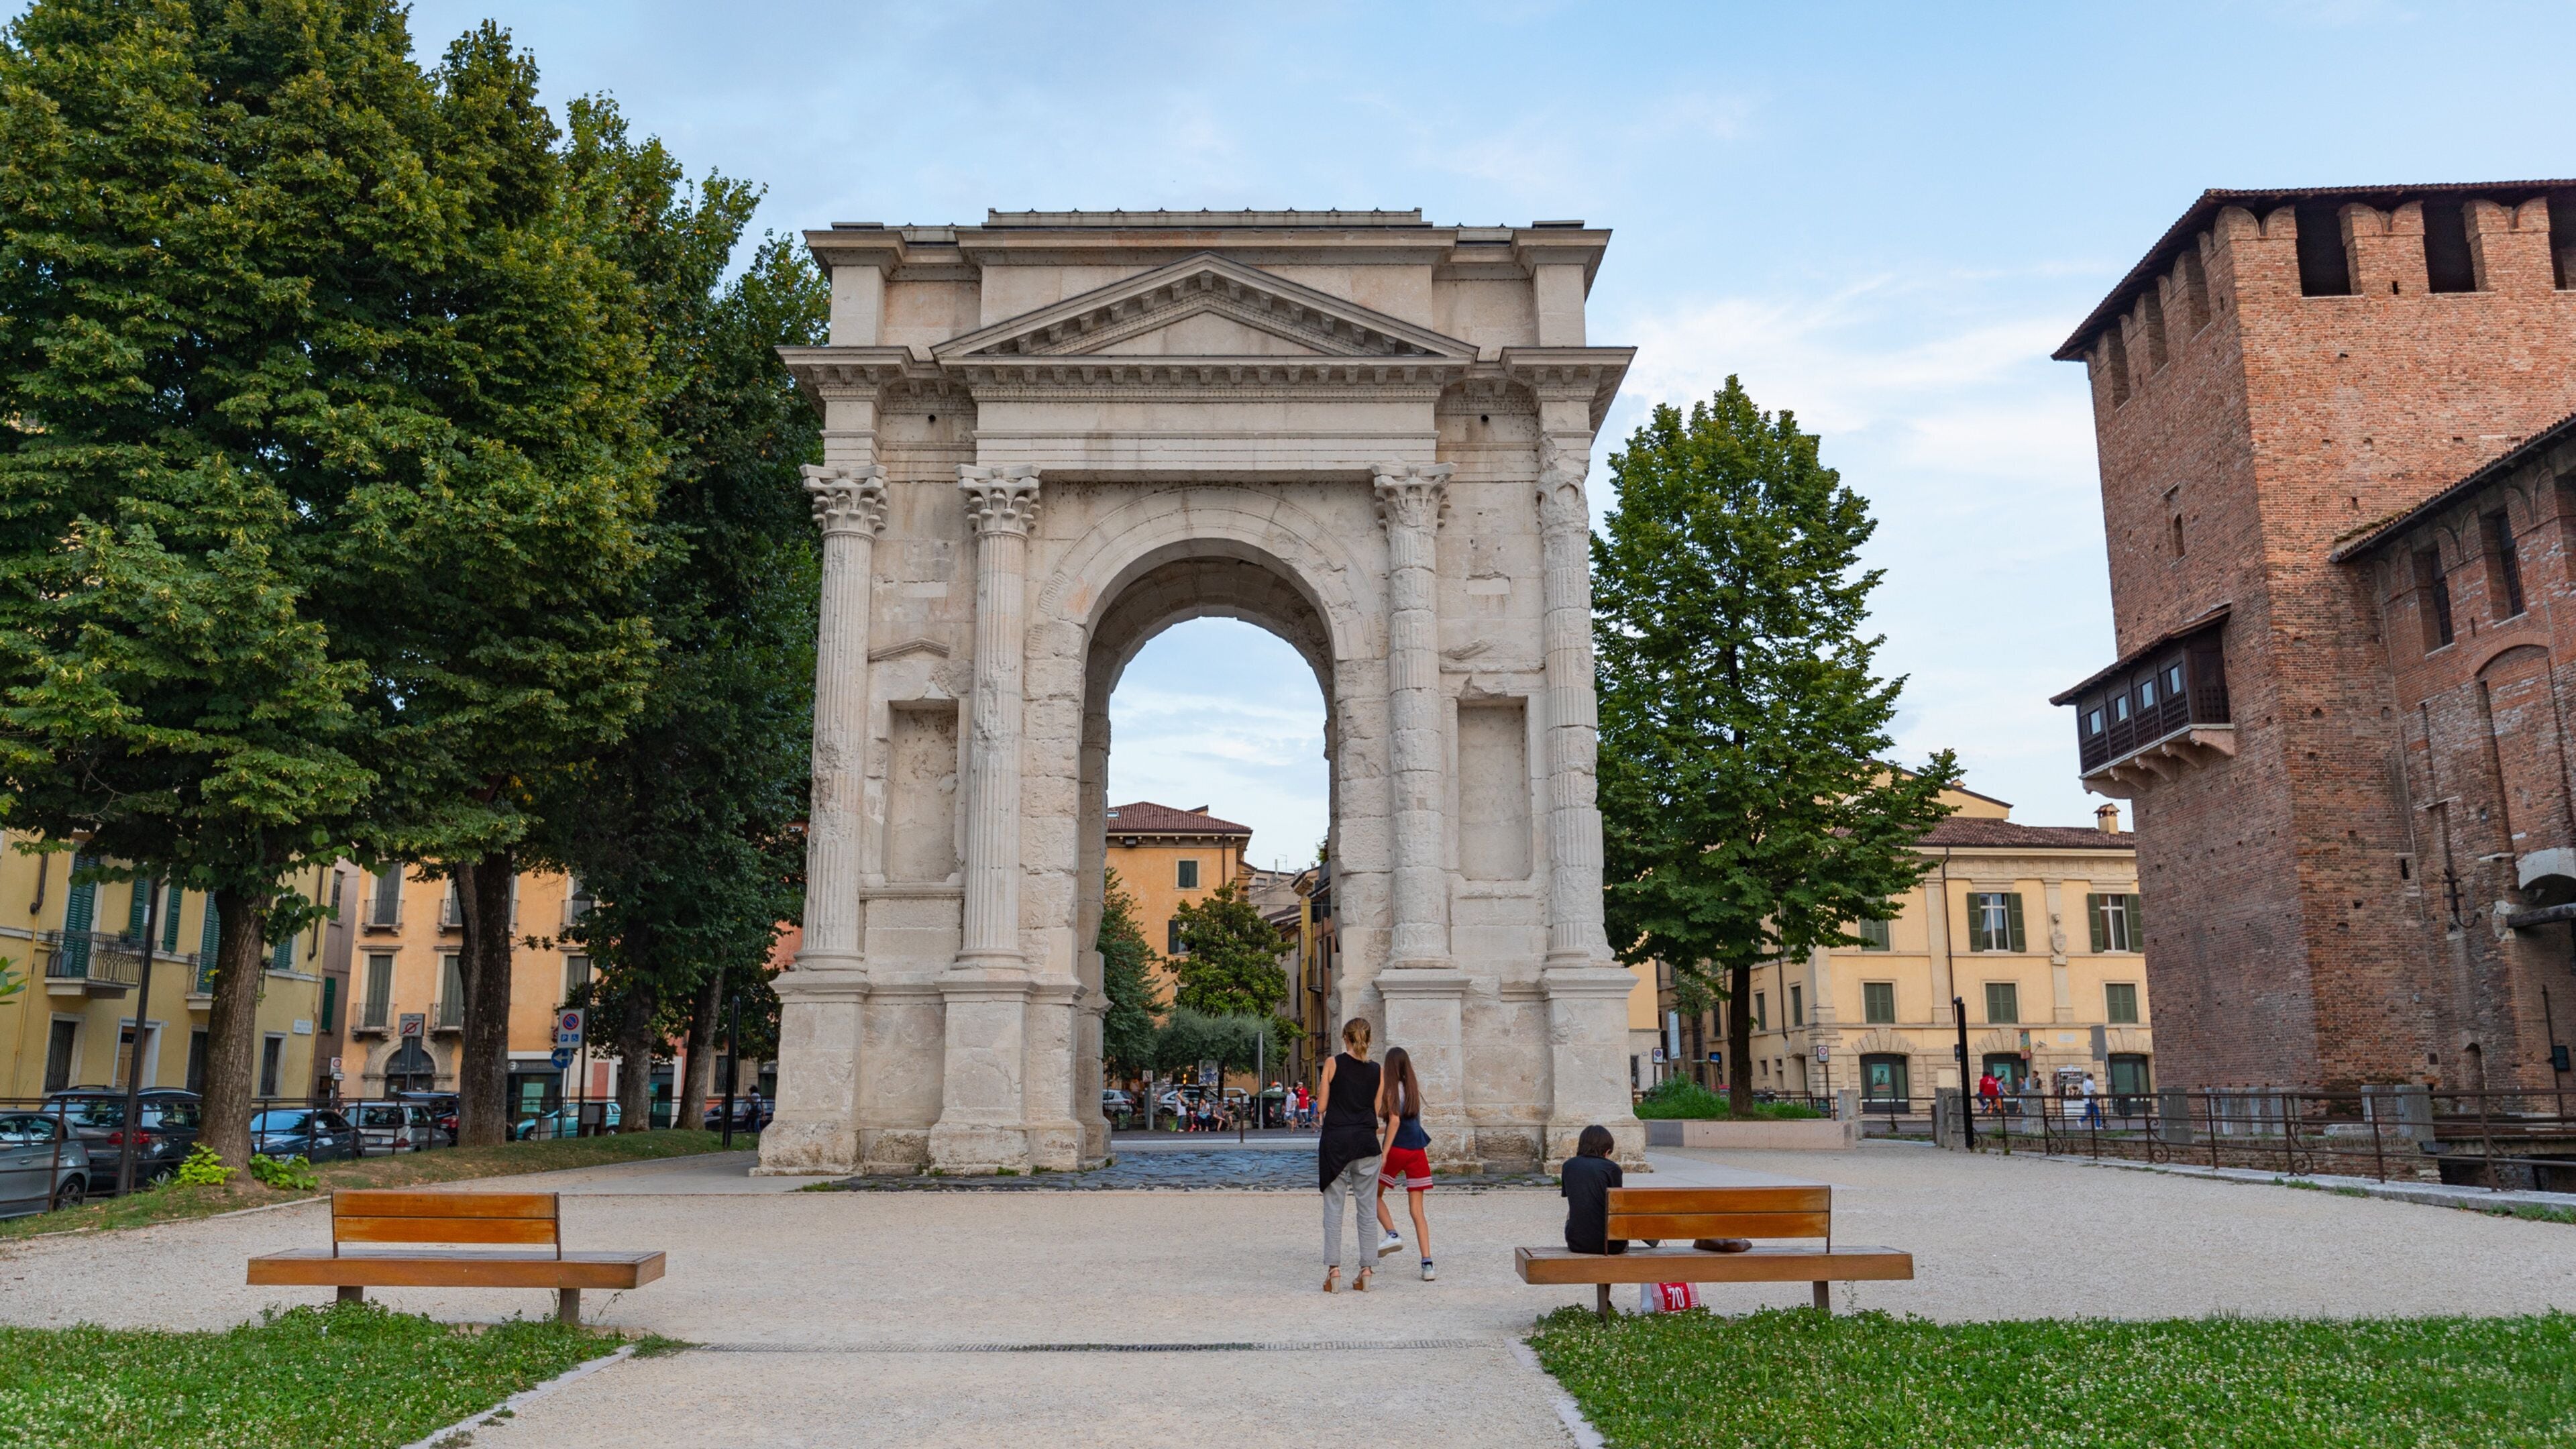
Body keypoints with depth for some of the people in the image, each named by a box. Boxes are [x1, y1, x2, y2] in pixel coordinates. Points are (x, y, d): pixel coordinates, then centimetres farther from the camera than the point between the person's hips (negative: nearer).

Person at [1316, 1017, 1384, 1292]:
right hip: (1366, 1141, 2)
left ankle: (1333, 1268, 0)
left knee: (1334, 1208, 3)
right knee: (1365, 1208, 7)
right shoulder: (1377, 1070, 5)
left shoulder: (1334, 1064, -3)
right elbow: (1376, 1110, 8)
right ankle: (1366, 1269, 7)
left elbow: (1322, 1106, 0)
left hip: (1336, 1140, -2)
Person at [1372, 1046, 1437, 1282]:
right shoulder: (1414, 1088, 10)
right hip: (1418, 1152, 5)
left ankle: (1392, 1234, -3)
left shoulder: (1391, 1088, -6)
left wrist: (1384, 1154, -16)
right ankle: (1427, 1264, -5)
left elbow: (1394, 1121, -15)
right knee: (1417, 1211, 4)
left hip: (1397, 1149, -5)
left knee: (1375, 1194, 17)